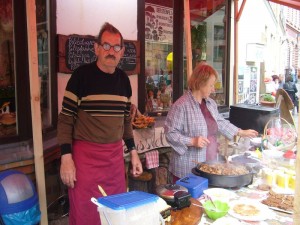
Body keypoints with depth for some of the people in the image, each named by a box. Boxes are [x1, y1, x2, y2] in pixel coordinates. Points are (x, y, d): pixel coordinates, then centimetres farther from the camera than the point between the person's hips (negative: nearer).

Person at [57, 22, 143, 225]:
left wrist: (133, 152, 12)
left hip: (116, 154, 5)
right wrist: (66, 158, -14)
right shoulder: (82, 75, -8)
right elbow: (65, 119, -7)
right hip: (85, 154, -4)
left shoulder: (124, 79, 6)